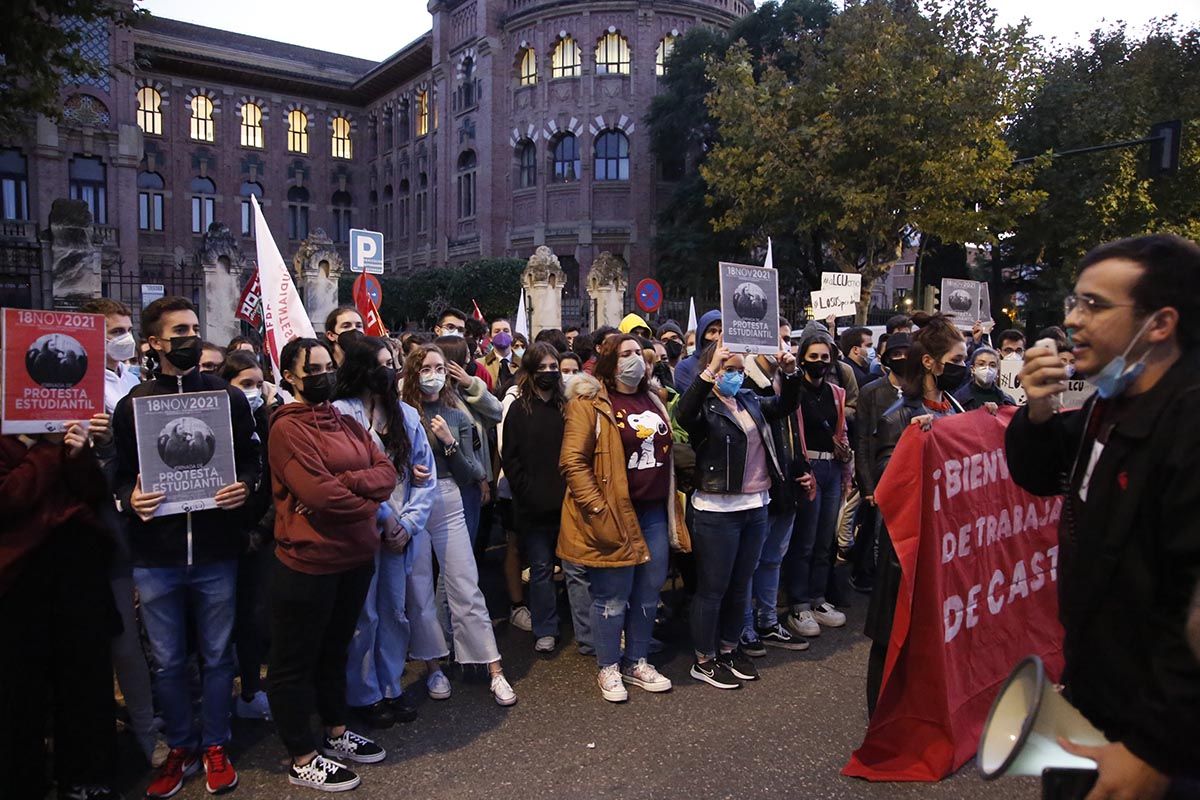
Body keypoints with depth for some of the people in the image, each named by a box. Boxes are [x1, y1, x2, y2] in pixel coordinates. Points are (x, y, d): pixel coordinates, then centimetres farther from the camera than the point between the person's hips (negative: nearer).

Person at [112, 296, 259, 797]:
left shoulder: (229, 397, 4)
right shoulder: (132, 404, 4)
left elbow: (251, 457, 4)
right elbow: (119, 473, 5)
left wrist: (245, 486, -16)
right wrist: (130, 499, -15)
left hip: (215, 551, 0)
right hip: (155, 555, 1)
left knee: (217, 656, 10)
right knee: (167, 662, 11)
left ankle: (215, 746, 29)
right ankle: (180, 749, 30)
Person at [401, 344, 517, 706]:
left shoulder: (456, 416, 7)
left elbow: (467, 476, 5)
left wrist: (450, 443, -8)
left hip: (447, 503, 1)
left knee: (467, 589, 1)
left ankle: (495, 670, 7)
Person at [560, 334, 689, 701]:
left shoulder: (653, 400, 13)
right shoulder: (590, 403, -9)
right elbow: (572, 462, -14)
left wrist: (672, 504, 16)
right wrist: (597, 510, -17)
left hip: (655, 513, 7)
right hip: (615, 517, -7)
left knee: (648, 594, 14)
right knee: (613, 597, 4)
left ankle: (637, 662, 31)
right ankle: (608, 669, 22)